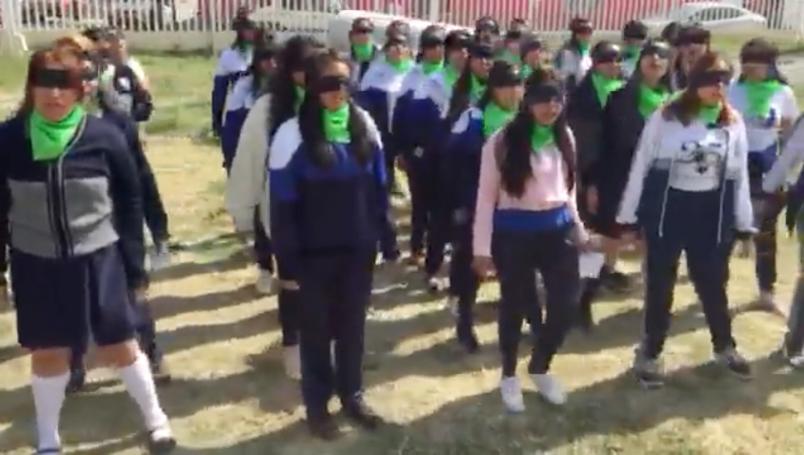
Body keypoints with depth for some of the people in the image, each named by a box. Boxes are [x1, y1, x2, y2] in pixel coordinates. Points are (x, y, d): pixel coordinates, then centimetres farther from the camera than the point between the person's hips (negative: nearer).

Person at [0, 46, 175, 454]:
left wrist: (135, 264, -2)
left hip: (98, 260, -1)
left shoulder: (104, 137, -11)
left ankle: (155, 418, 31)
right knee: (48, 353, 14)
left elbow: (130, 203, -3)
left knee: (119, 346, 9)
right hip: (36, 265, 1)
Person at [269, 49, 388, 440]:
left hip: (358, 251, 4)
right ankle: (316, 405, 30)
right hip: (315, 255, -3)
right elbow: (282, 205, -12)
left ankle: (352, 395, 36)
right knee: (316, 329, 12)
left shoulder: (365, 128, 1)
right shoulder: (294, 135, -13)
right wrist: (288, 259, -12)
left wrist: (379, 237, 4)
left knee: (353, 325, 17)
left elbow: (378, 189, 7)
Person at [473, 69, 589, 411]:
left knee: (566, 303, 2)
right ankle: (509, 376, 32)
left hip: (557, 229, 4)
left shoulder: (564, 137, 5)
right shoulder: (502, 141, -11)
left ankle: (540, 368, 29)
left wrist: (578, 228, 15)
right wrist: (482, 248, -10)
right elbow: (486, 196, -9)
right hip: (514, 232, -4)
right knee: (515, 306, 9)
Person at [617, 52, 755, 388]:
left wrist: (744, 224, 8)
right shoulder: (665, 117, -9)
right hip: (666, 210, -2)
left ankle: (725, 347, 39)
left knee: (713, 284, 16)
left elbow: (738, 176, 7)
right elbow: (640, 166, -6)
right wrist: (627, 217, -6)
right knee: (660, 287, 9)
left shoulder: (733, 123, 1)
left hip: (712, 213, 3)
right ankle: (649, 354, 25)